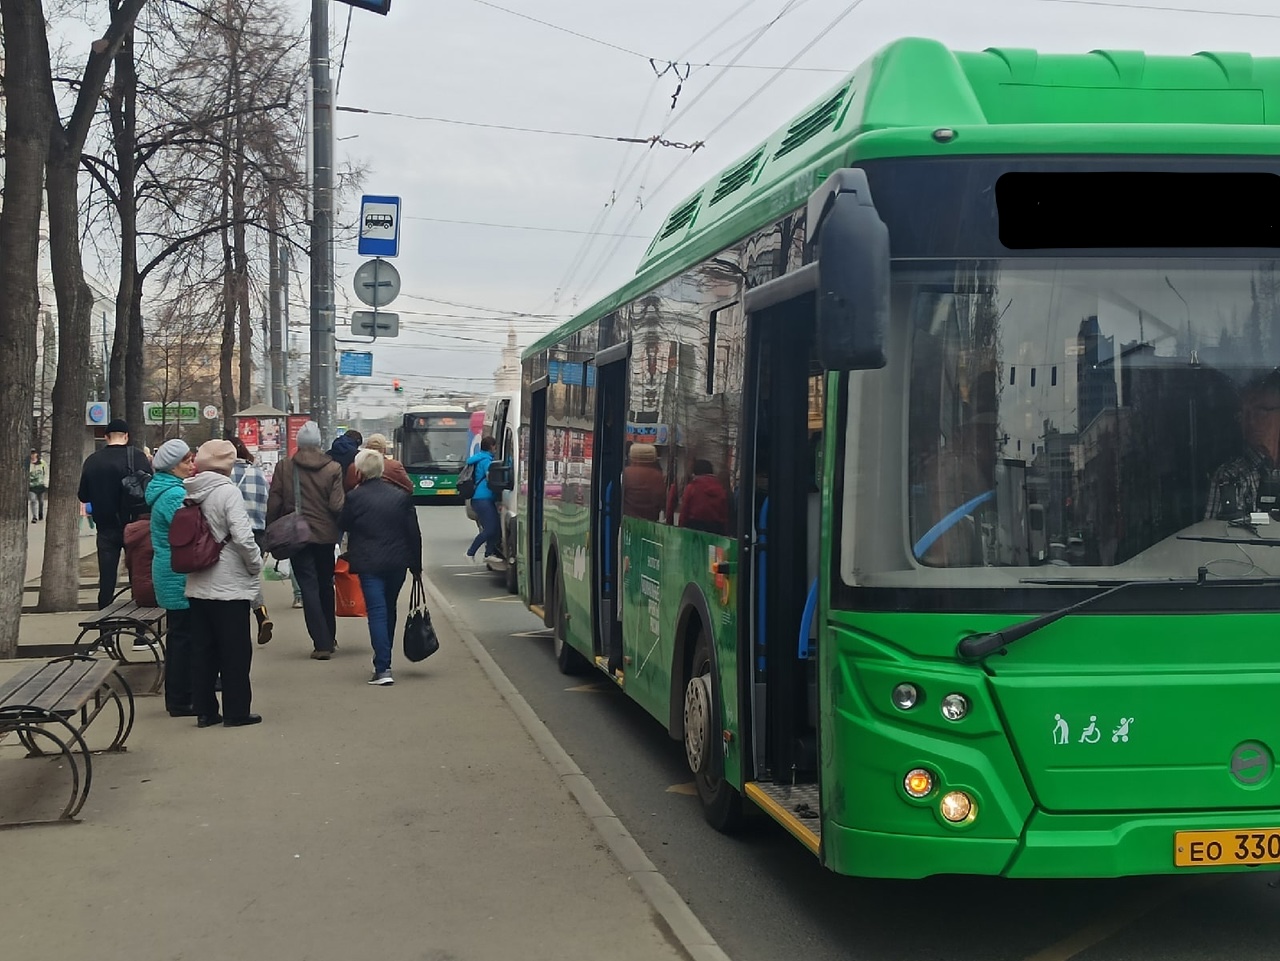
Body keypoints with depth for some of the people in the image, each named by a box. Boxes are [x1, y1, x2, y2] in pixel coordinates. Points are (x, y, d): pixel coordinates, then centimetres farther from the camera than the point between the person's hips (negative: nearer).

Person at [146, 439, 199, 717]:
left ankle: (177, 697, 23)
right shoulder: (174, 494, -18)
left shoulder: (165, 490, 14)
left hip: (171, 576, 11)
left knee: (179, 636, 16)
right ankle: (181, 702, 0)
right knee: (183, 637, -5)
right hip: (180, 577, -11)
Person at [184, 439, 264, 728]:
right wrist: (256, 565, -7)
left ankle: (205, 710, 17)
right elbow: (242, 536, -21)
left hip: (197, 585, 6)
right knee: (236, 650, 4)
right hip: (230, 585, -6)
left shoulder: (189, 493, 4)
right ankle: (236, 711, 8)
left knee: (202, 649, 12)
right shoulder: (227, 491, -15)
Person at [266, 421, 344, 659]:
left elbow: (274, 504, -4)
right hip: (326, 535, 1)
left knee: (309, 588, 0)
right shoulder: (333, 468, -6)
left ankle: (322, 643, -7)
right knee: (325, 586, 18)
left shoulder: (284, 467, -5)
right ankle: (329, 638, 28)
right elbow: (337, 506, -10)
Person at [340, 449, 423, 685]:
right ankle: (384, 660, 30)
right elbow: (414, 532, 3)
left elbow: (344, 525, 5)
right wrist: (416, 565, 11)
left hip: (368, 563, -4)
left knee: (377, 612, -5)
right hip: (397, 562, 4)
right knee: (389, 609, 19)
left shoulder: (354, 497, -8)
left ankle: (383, 668, -15)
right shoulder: (401, 496, 1)